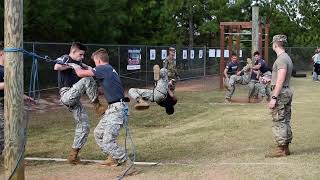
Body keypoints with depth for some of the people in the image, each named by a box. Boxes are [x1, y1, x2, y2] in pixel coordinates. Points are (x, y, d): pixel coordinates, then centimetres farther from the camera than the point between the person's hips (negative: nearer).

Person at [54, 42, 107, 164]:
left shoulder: (76, 61, 19)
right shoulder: (65, 58, -4)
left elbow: (83, 66, 43)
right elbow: (56, 67, -27)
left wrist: (88, 68, 21)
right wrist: (71, 66, -14)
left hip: (74, 100, 9)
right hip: (66, 95, -9)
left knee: (84, 127, 4)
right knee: (87, 80, -26)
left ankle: (73, 155, 10)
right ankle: (97, 106, -18)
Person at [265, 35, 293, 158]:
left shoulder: (281, 59, -16)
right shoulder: (287, 57, 16)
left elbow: (280, 80, -22)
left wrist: (274, 98, -23)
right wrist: (269, 79, 36)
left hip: (281, 93, -10)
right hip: (287, 91, 10)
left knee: (278, 122, -6)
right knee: (285, 121, 13)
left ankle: (281, 149, -3)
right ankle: (285, 148, 18)